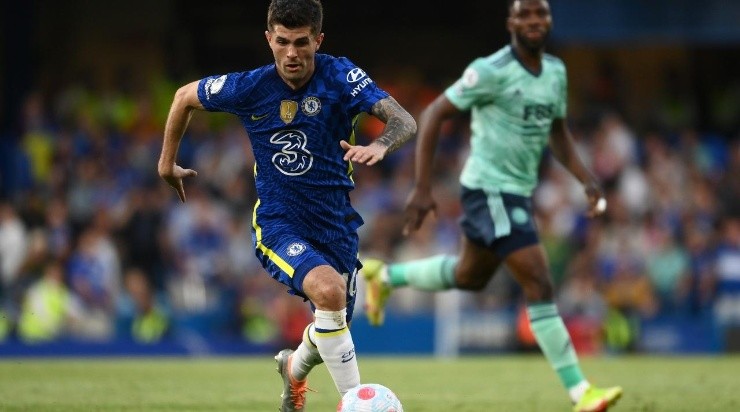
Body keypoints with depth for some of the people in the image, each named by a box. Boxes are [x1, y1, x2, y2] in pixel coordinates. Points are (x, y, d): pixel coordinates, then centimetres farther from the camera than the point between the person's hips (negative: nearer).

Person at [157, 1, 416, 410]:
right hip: (278, 224, -2)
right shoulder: (248, 88, -11)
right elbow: (185, 96, 9)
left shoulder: (339, 76, -13)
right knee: (329, 291, -32)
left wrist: (380, 145, -47)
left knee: (332, 324, 15)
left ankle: (295, 366, 53)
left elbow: (404, 121, -26)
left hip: (335, 224, 3)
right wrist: (167, 162, 16)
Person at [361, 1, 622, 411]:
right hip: (490, 189, -9)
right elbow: (433, 115, -15)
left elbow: (557, 134, 18)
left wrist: (586, 180, 4)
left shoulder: (556, 71, 5)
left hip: (518, 191, 9)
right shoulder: (492, 71, -19)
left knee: (469, 276, 26)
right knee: (540, 284, -15)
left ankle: (384, 276, 47)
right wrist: (421, 188, -19)